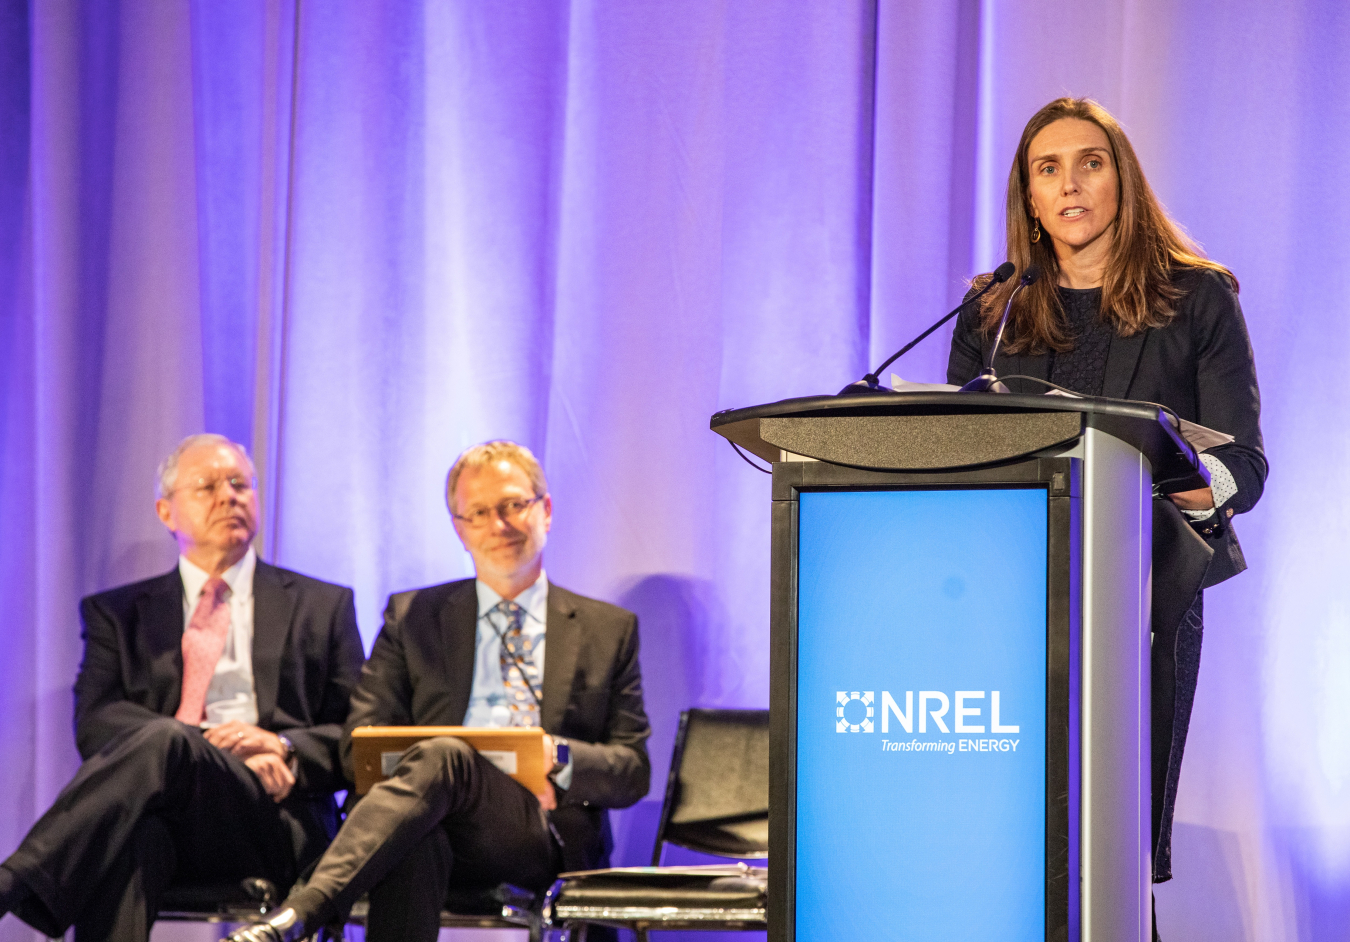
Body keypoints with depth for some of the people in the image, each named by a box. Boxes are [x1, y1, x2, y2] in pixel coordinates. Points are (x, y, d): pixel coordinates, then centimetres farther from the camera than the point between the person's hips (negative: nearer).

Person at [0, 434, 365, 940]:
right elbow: (94, 723, 6)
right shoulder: (116, 613, 24)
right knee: (123, 826, -41)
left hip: (277, 822, -1)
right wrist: (221, 748, -11)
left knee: (163, 741, -35)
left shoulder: (322, 606, 24)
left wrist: (284, 747, -8)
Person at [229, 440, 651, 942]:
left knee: (442, 756, -37)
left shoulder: (609, 630, 23)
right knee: (411, 842, -40)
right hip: (438, 820, 2)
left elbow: (634, 771, 16)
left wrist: (558, 757, -9)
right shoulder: (412, 617, 25)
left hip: (548, 832, -1)